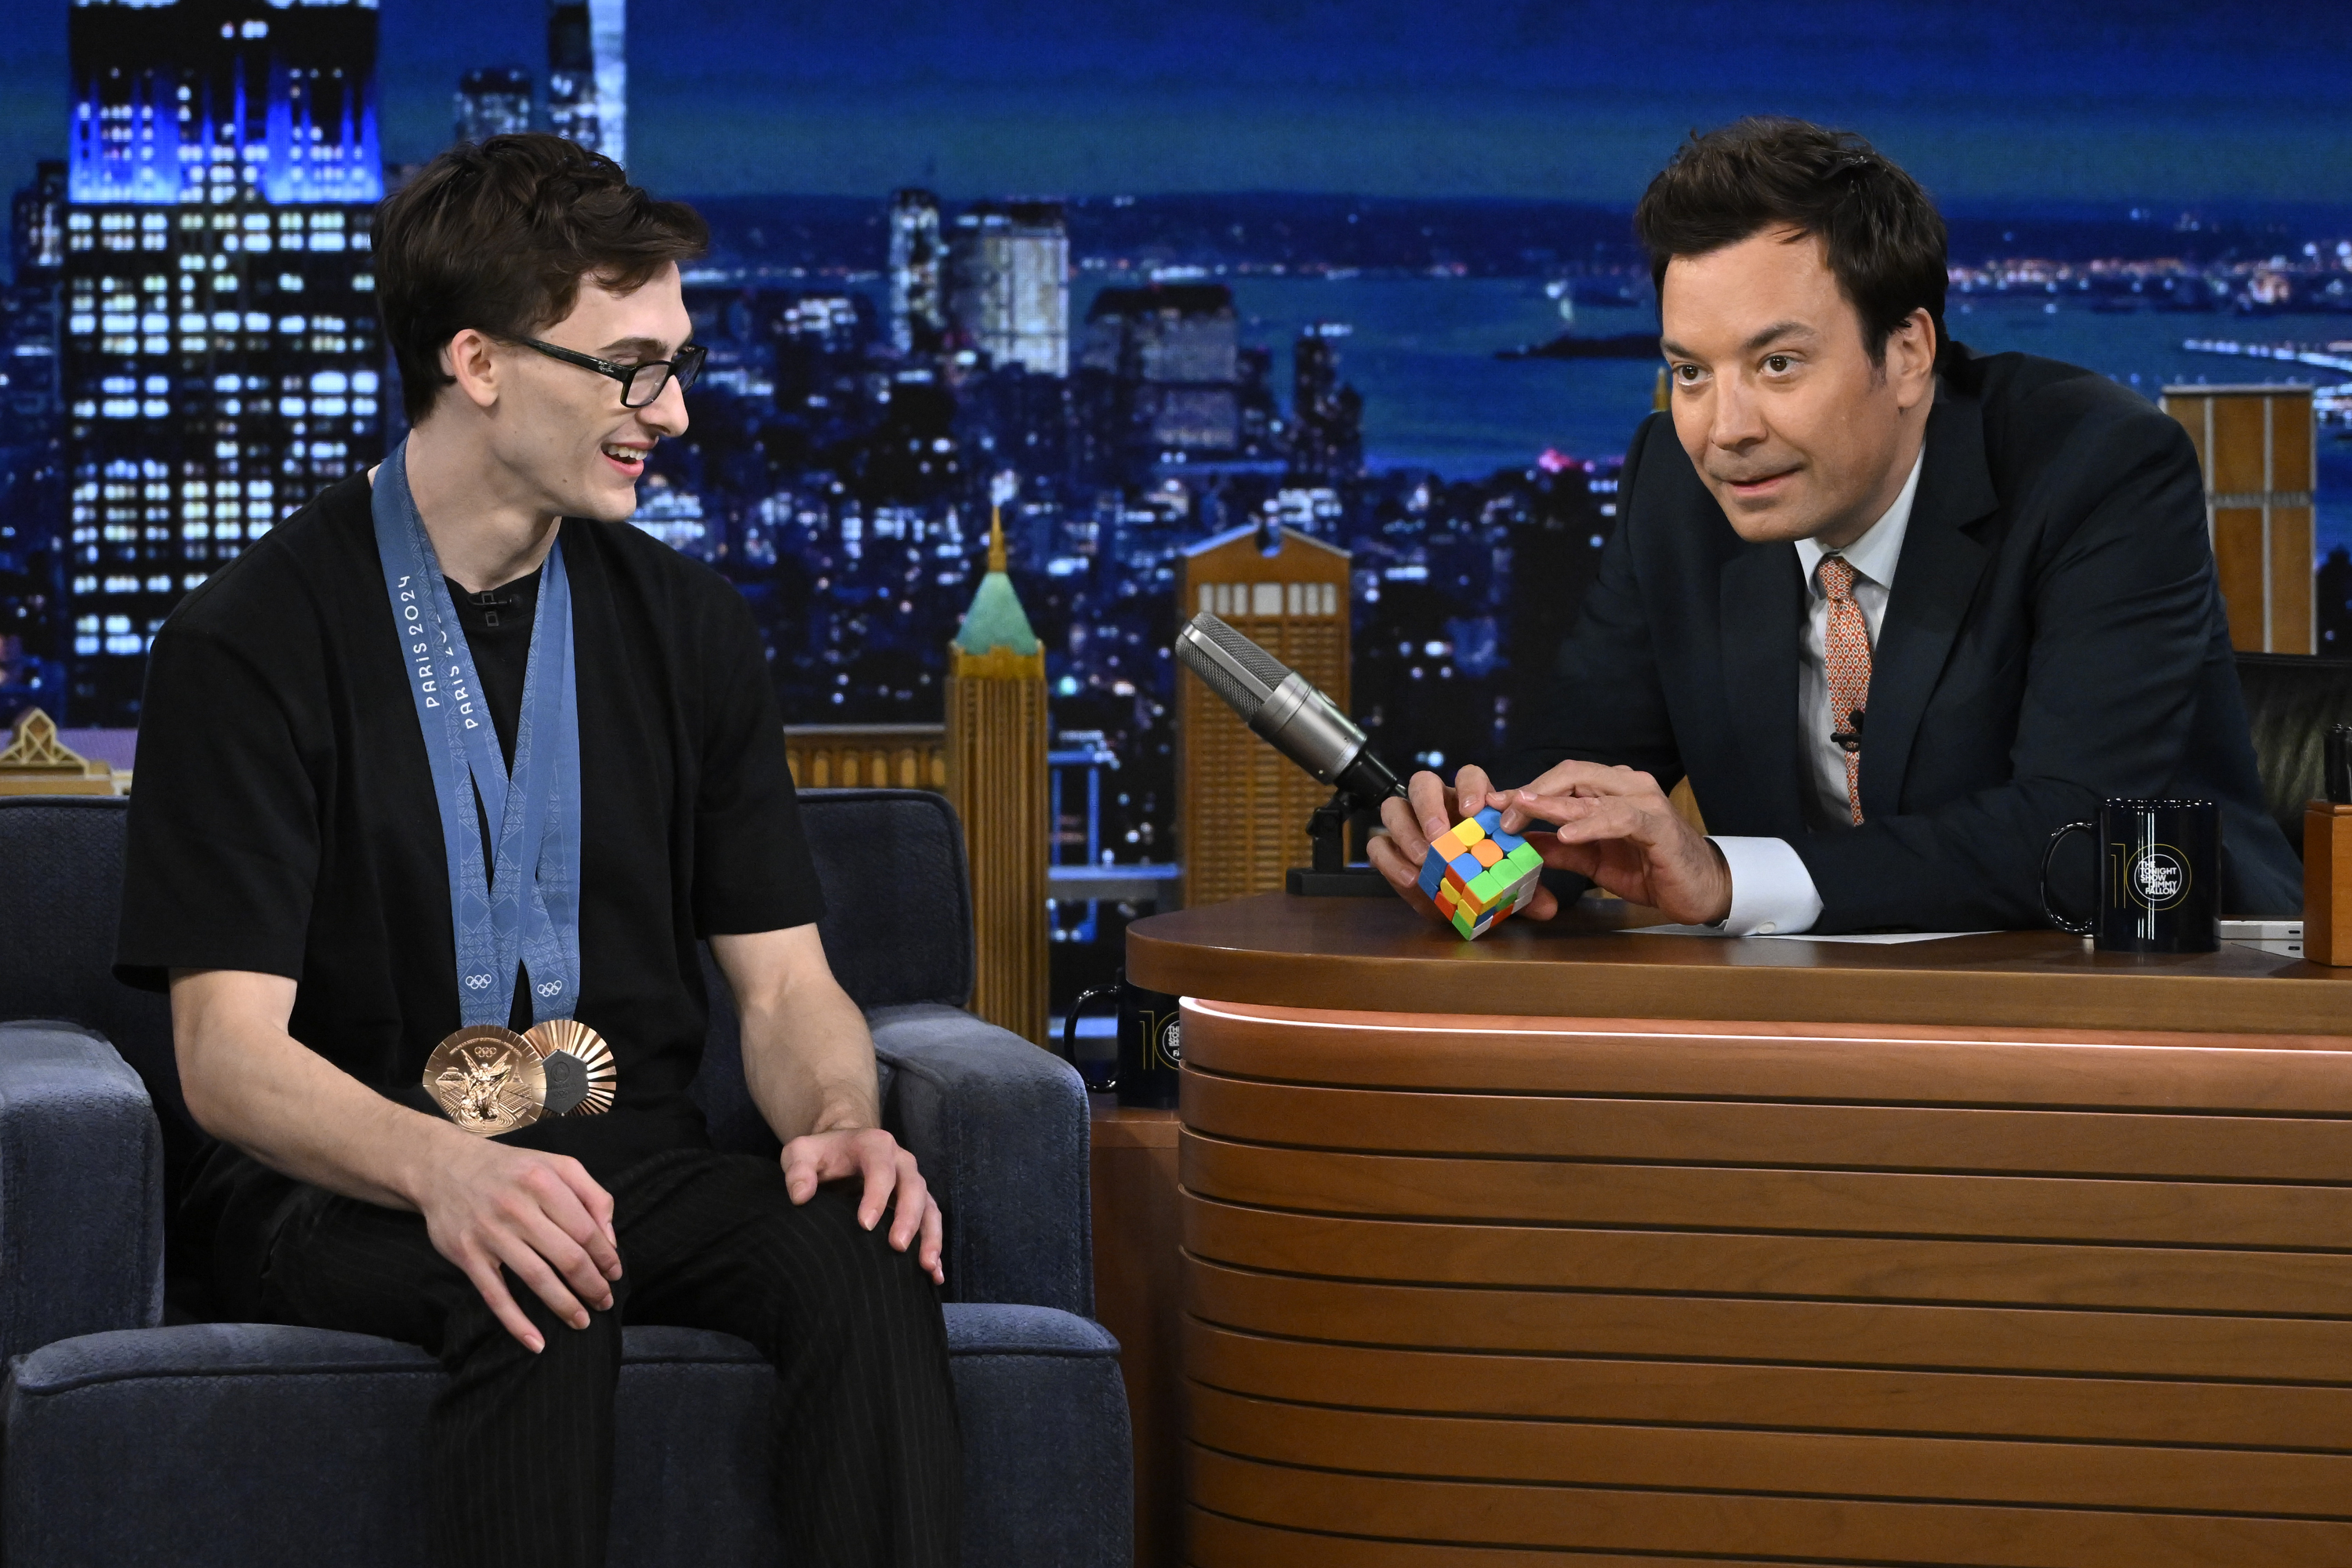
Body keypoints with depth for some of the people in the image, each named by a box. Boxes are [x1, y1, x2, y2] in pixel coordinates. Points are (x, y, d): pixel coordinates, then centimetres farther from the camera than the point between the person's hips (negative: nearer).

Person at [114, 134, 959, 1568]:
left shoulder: (690, 629, 10)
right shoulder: (250, 644, -5)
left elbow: (786, 981, 11)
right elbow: (230, 1048, -12)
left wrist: (840, 1117, -15)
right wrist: (442, 1170, -33)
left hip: (634, 1161, 4)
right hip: (338, 1183, -4)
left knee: (863, 1252, -29)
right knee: (536, 1291, -38)